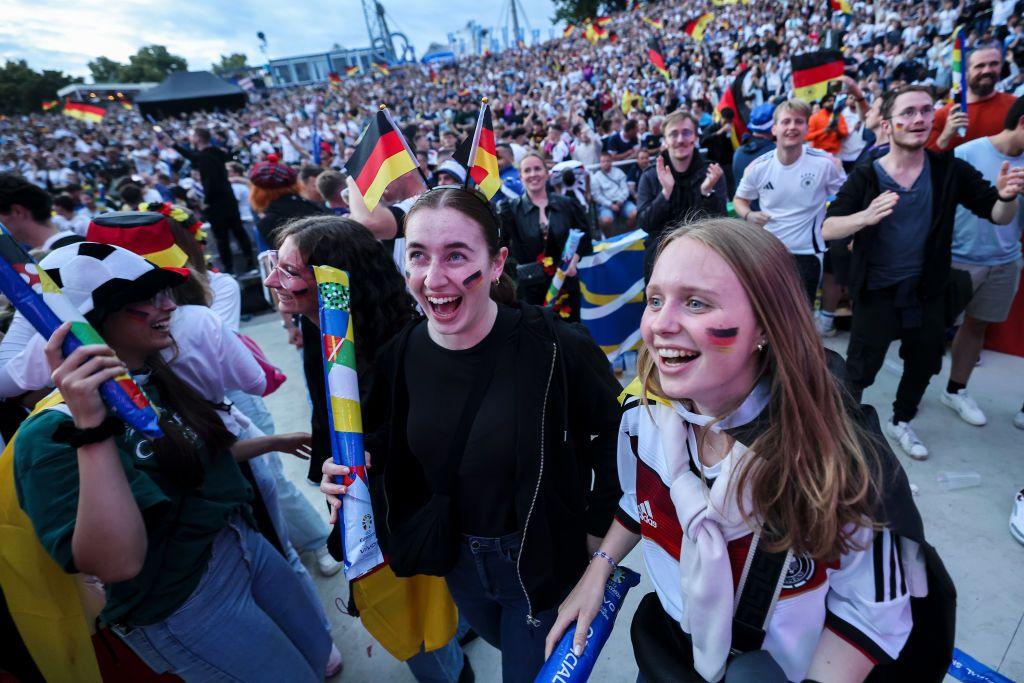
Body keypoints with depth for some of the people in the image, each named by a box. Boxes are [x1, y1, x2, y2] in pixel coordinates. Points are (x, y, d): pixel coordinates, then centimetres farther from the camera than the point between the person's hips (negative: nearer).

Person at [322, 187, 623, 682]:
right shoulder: (400, 354, -13)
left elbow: (616, 432, -12)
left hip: (543, 561, -5)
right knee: (502, 641, 34)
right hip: (456, 559, 6)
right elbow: (389, 442, 4)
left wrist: (597, 529, -10)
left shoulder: (552, 346, -27)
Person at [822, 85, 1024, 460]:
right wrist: (865, 217, -38)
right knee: (860, 369, 6)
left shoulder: (950, 170, -4)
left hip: (927, 291, 4)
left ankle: (901, 422, 44)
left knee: (924, 364, 20)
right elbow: (827, 229, -19)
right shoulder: (865, 176, -12)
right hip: (876, 292, -4)